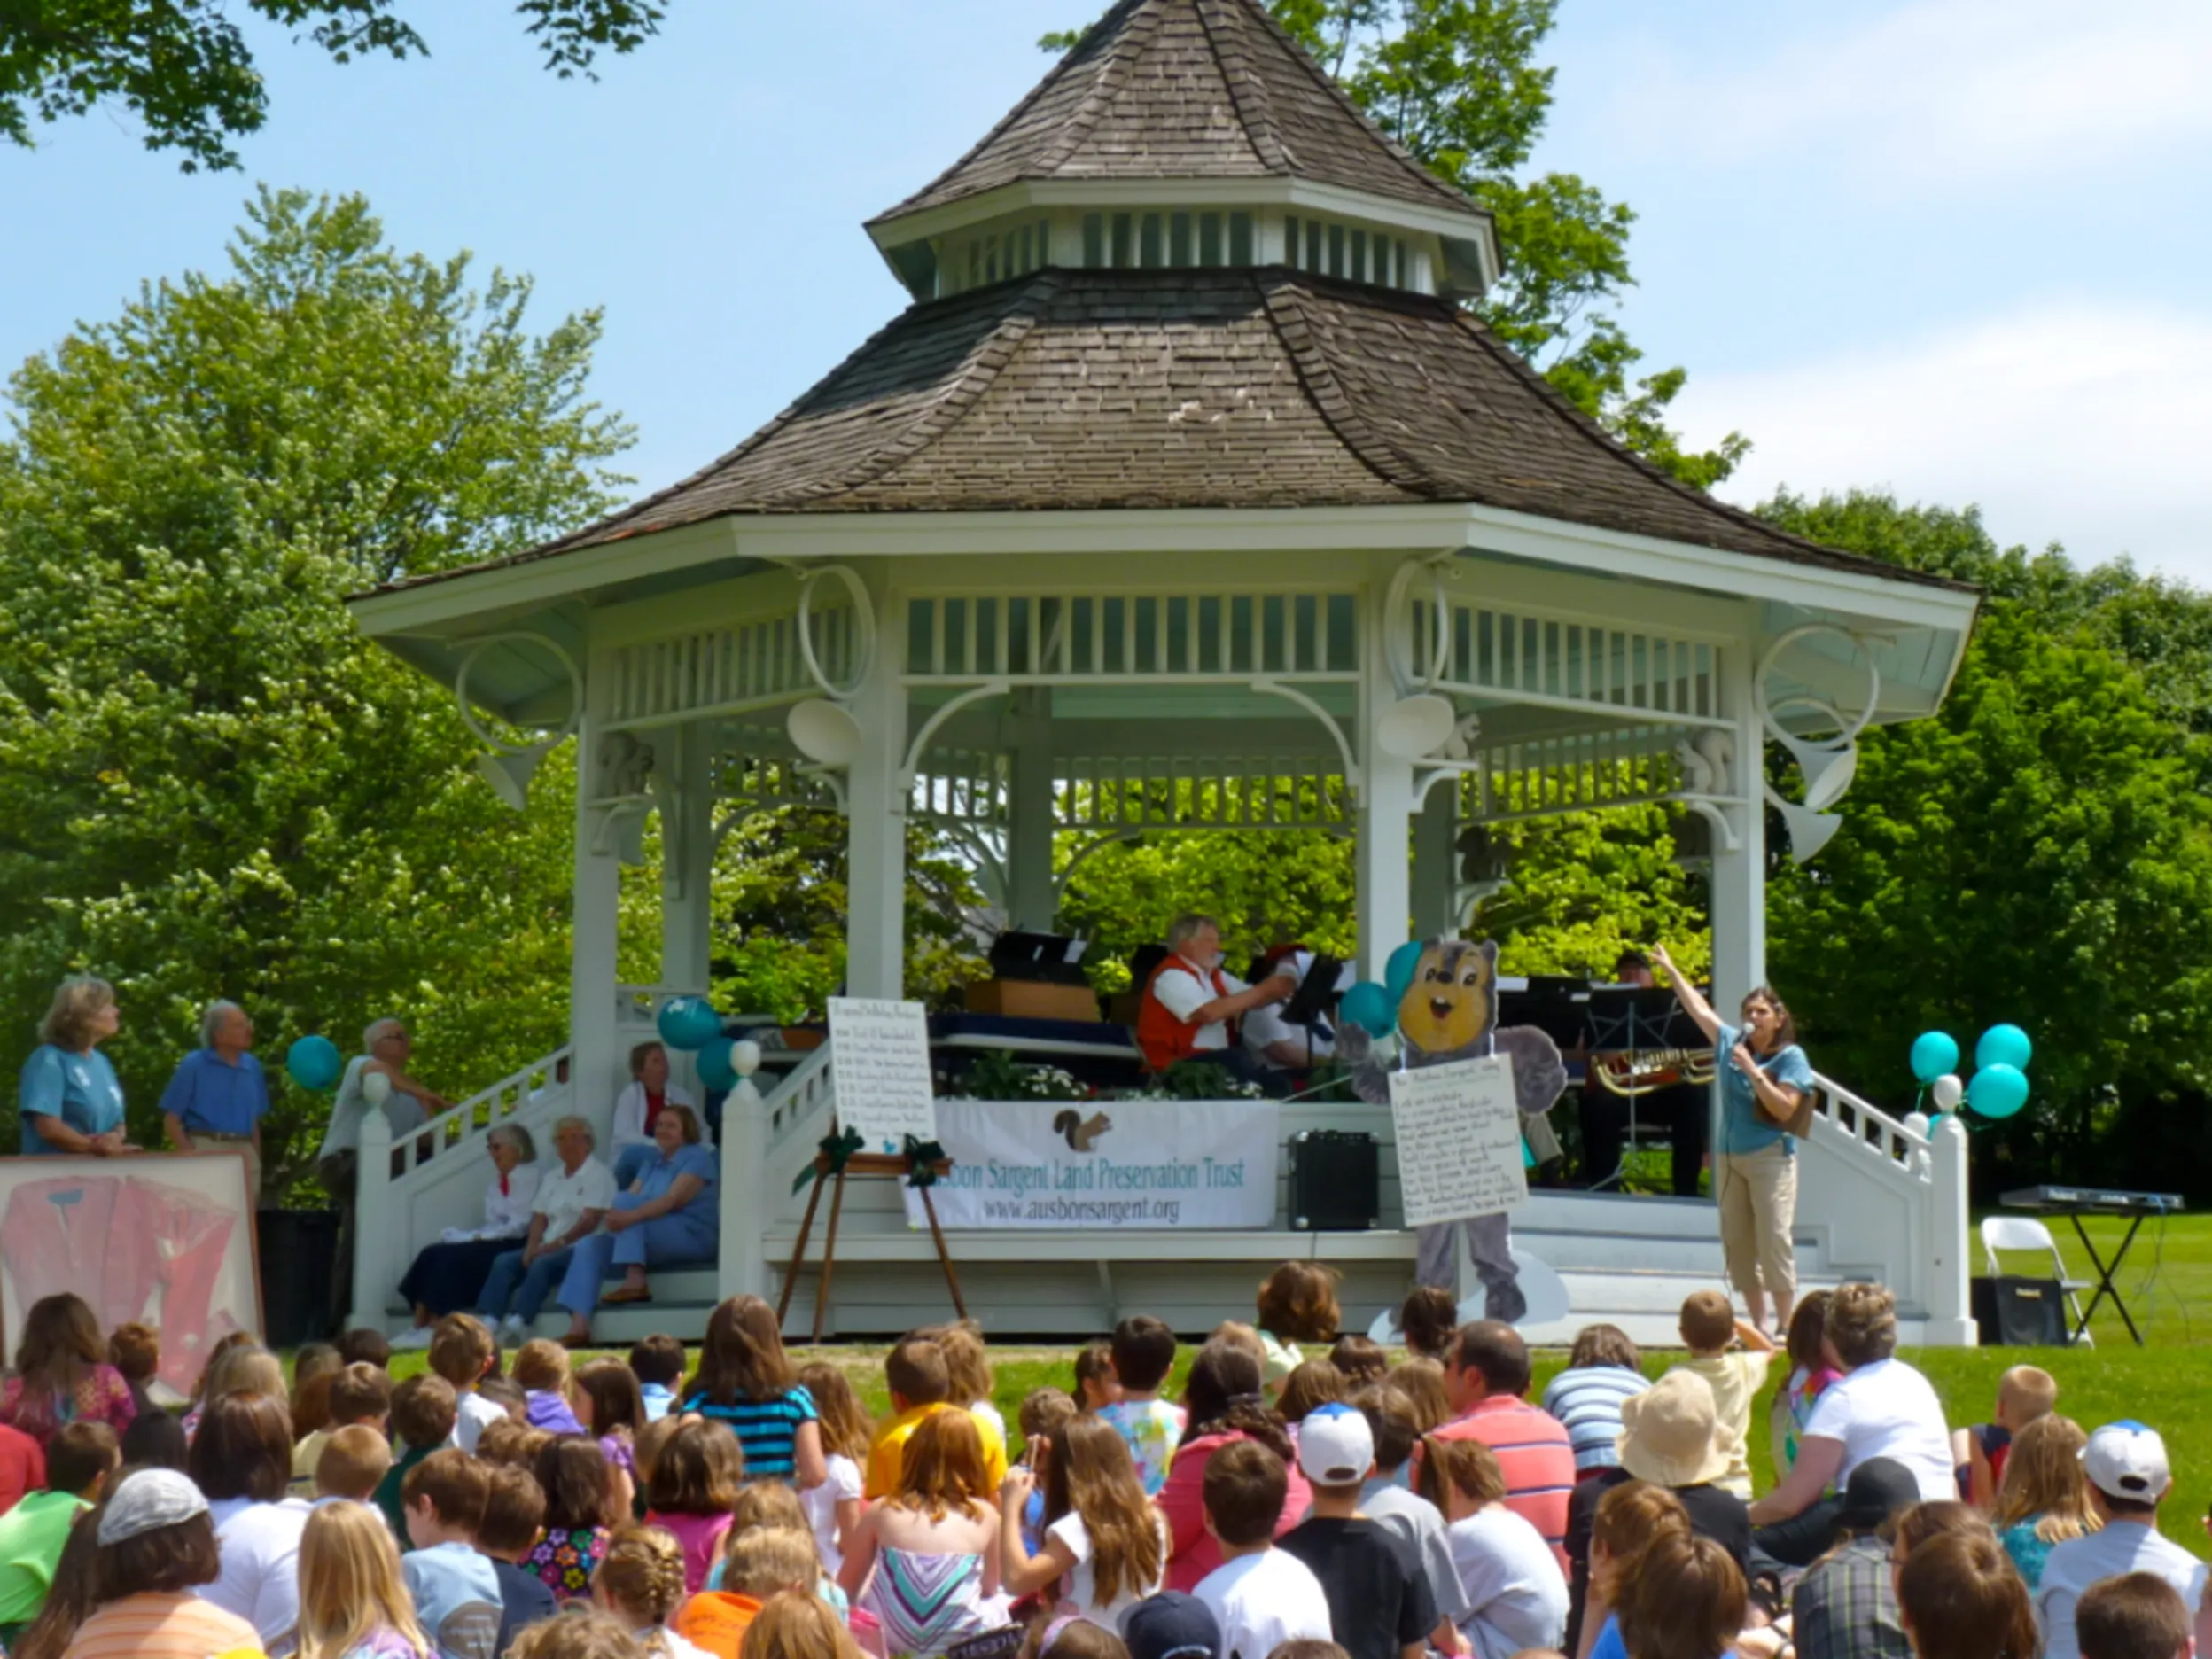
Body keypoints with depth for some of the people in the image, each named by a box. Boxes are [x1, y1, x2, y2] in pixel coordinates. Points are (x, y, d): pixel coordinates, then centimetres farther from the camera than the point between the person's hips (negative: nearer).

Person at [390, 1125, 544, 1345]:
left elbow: (520, 1226, -12)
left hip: (513, 1245, -8)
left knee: (449, 1258, -26)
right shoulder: (495, 1182, 21)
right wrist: (466, 1235, -6)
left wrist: (477, 1237, -14)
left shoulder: (531, 1176, -5)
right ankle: (420, 1329, -22)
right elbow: (493, 1224, 14)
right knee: (430, 1254, -15)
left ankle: (434, 1332, -25)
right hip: (491, 1242, 8)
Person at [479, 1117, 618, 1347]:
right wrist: (532, 1245, -7)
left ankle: (516, 1326, -45)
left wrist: (556, 1244, -20)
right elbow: (539, 1217, 13)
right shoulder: (551, 1178, 21)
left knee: (541, 1264, -34)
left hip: (580, 1248, -7)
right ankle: (488, 1325, -30)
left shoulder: (599, 1174, 0)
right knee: (504, 1261, -17)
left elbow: (590, 1221, -11)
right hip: (547, 1248, 7)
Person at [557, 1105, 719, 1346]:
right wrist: (614, 1217, -18)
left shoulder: (698, 1158, -2)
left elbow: (673, 1200, -19)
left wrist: (631, 1216, -33)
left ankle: (635, 1281, -31)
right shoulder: (652, 1165, 22)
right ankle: (578, 1326, -27)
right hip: (657, 1244, 8)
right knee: (590, 1247, -13)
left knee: (624, 1201, -24)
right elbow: (630, 1205, 7)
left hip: (692, 1238, -7)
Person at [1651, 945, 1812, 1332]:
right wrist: (1672, 971, 27)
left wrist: (1753, 1072, -19)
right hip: (1730, 1156, 6)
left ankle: (1784, 1324, -9)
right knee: (1737, 1243, 4)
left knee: (1774, 1240, -10)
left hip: (1770, 1156, -6)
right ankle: (1758, 1324, 9)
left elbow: (1784, 1109, -14)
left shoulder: (1790, 1057, -4)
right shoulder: (1732, 1043, 11)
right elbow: (1700, 1009, 22)